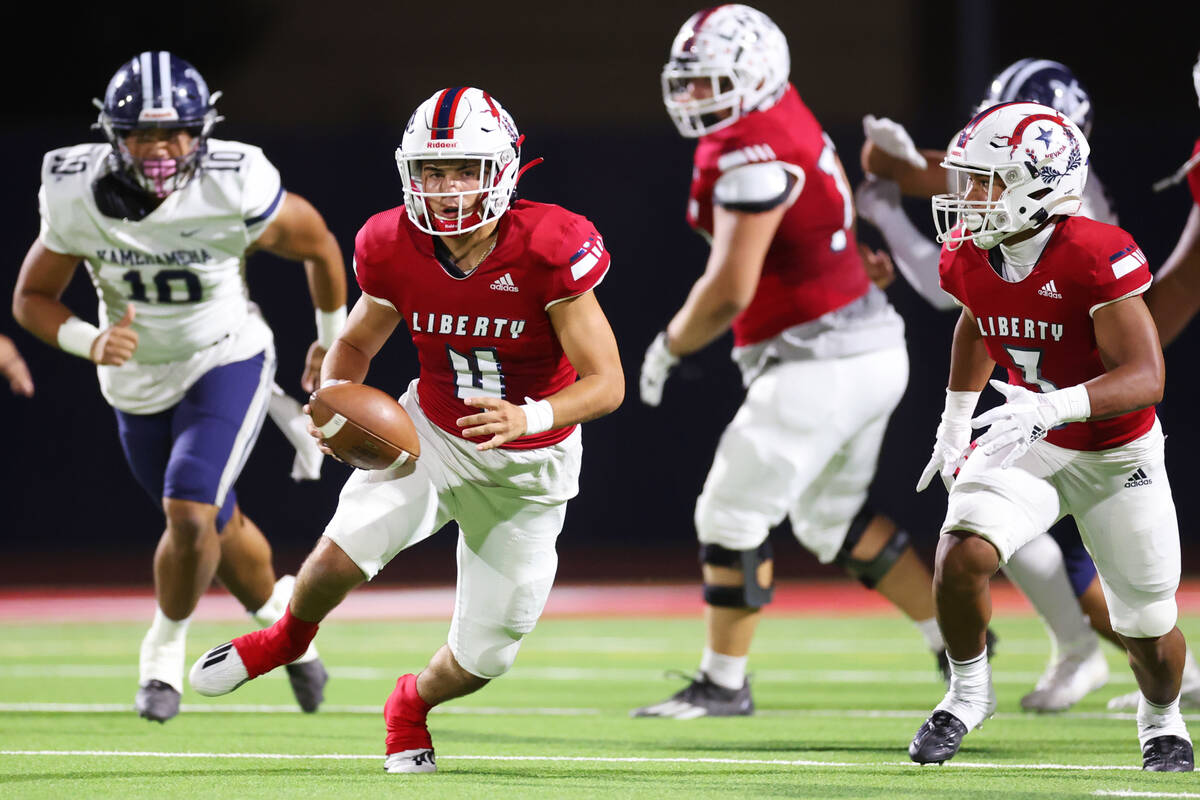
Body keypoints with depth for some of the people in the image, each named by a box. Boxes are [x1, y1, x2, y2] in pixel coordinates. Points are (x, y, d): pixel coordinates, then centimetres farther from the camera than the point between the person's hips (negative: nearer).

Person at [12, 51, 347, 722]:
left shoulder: (237, 192, -28)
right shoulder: (78, 197, -22)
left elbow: (318, 246, -7)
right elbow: (32, 298, -8)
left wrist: (333, 340, 8)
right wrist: (89, 343, -28)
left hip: (226, 364, -3)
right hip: (138, 380, 3)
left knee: (190, 515, -21)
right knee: (220, 528, 18)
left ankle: (165, 651, 5)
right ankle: (278, 615, 48)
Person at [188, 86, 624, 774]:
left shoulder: (546, 252, -26)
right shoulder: (396, 250, -14)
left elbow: (607, 383, -22)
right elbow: (357, 342, 6)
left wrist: (528, 419, -40)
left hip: (527, 468, -2)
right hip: (432, 435, 2)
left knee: (482, 659, 1)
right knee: (343, 552, -26)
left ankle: (412, 704, 39)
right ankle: (290, 636, 10)